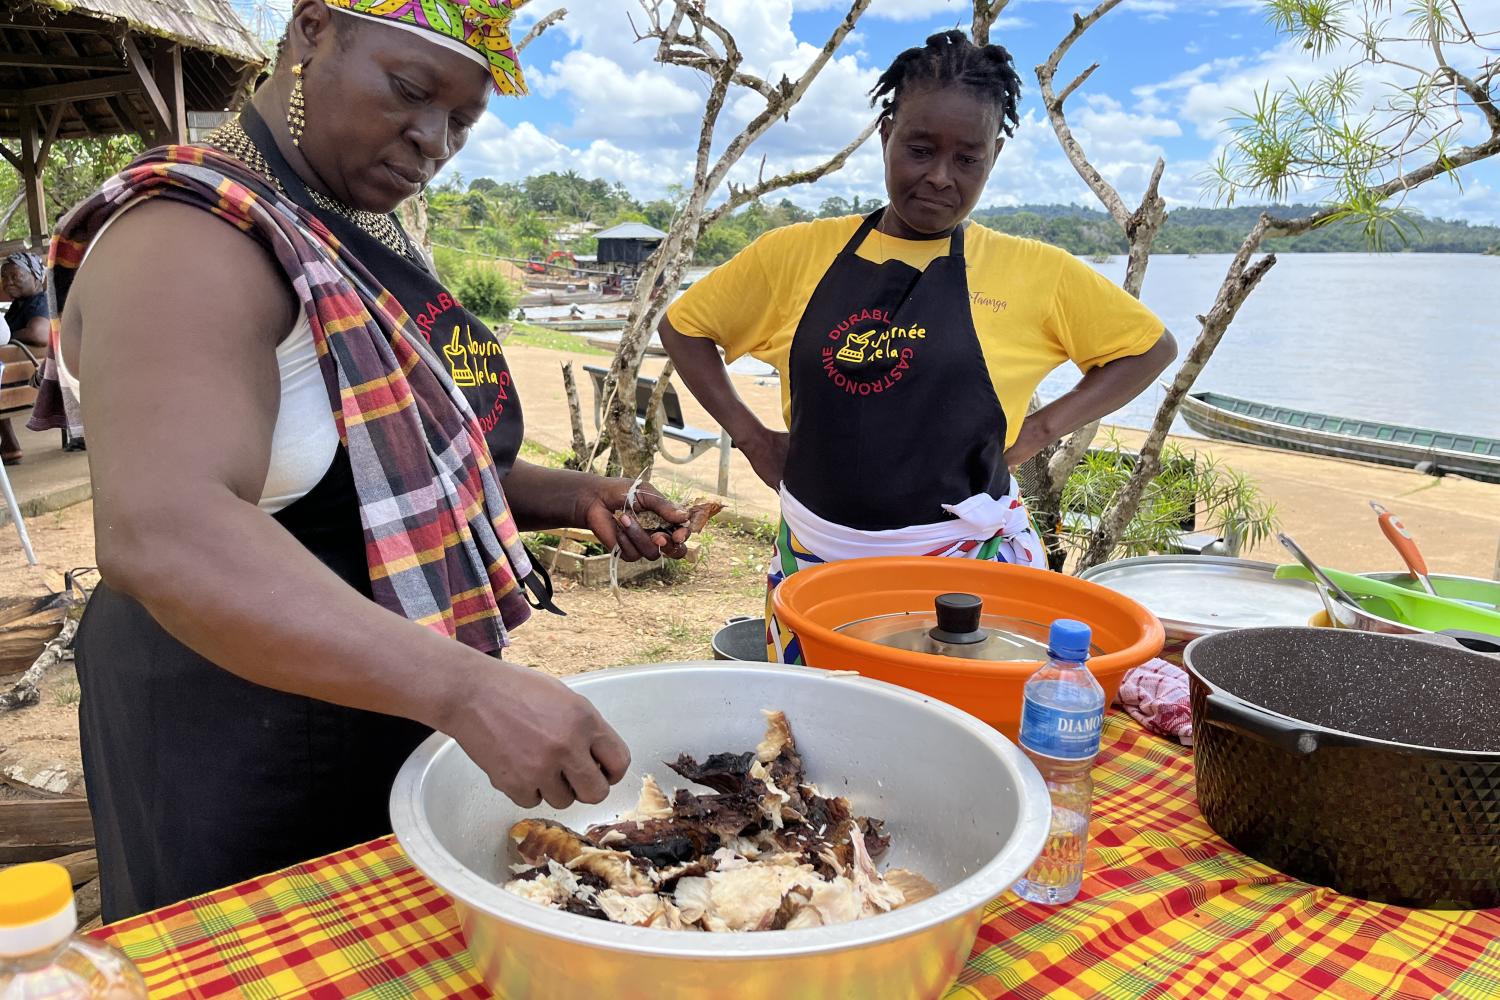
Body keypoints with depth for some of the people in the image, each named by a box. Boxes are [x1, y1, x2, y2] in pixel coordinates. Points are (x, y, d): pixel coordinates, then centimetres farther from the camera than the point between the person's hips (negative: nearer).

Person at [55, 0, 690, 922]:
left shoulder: (370, 240, 8)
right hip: (247, 741, -8)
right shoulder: (193, 240, -20)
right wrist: (467, 688, -43)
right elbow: (162, 537, -37)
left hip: (410, 711, 9)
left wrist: (575, 500, 2)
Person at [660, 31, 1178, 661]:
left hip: (969, 561, -1)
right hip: (816, 560, 2)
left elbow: (1152, 346, 10)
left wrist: (1041, 428, -2)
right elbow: (684, 327, 11)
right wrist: (749, 436, 1)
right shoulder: (797, 254, 1)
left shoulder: (1033, 273, -1)